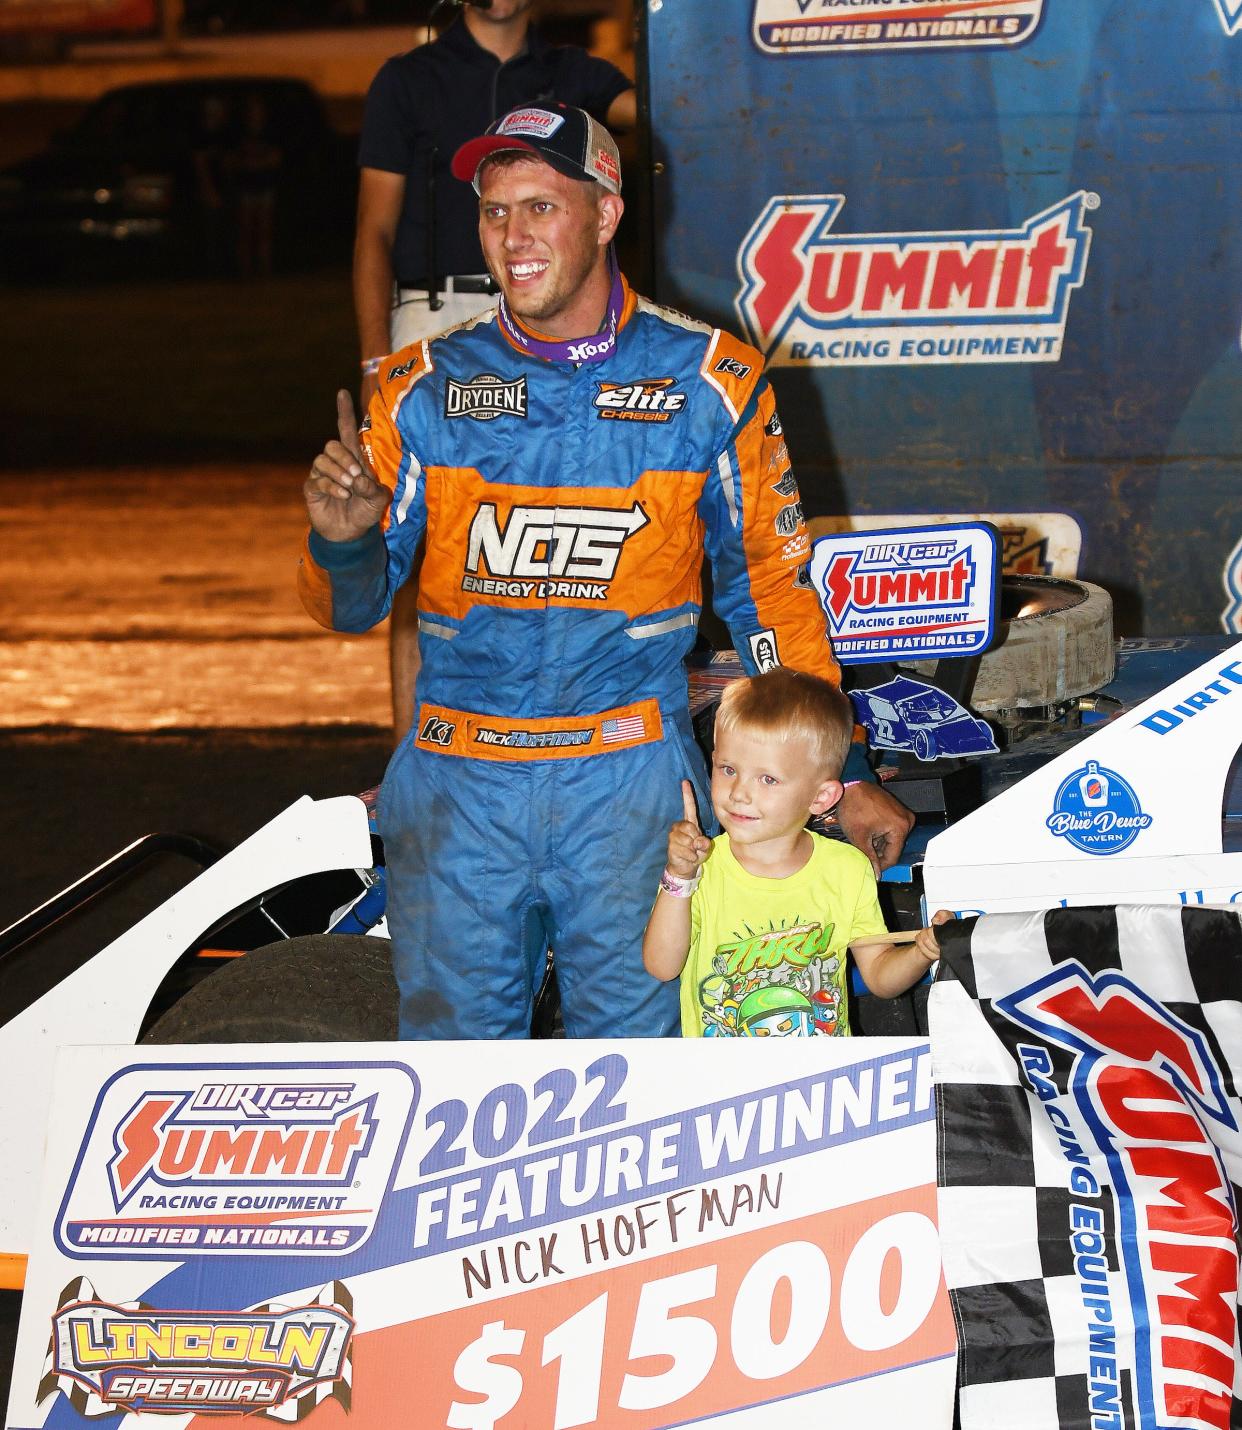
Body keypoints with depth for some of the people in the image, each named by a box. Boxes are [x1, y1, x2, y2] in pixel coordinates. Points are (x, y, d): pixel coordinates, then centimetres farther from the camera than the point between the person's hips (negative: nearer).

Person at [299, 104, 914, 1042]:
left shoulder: (709, 383, 3)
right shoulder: (425, 389, 6)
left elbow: (770, 581, 10)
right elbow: (353, 607, 7)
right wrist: (342, 541, -16)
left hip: (628, 783, -1)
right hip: (456, 786, 1)